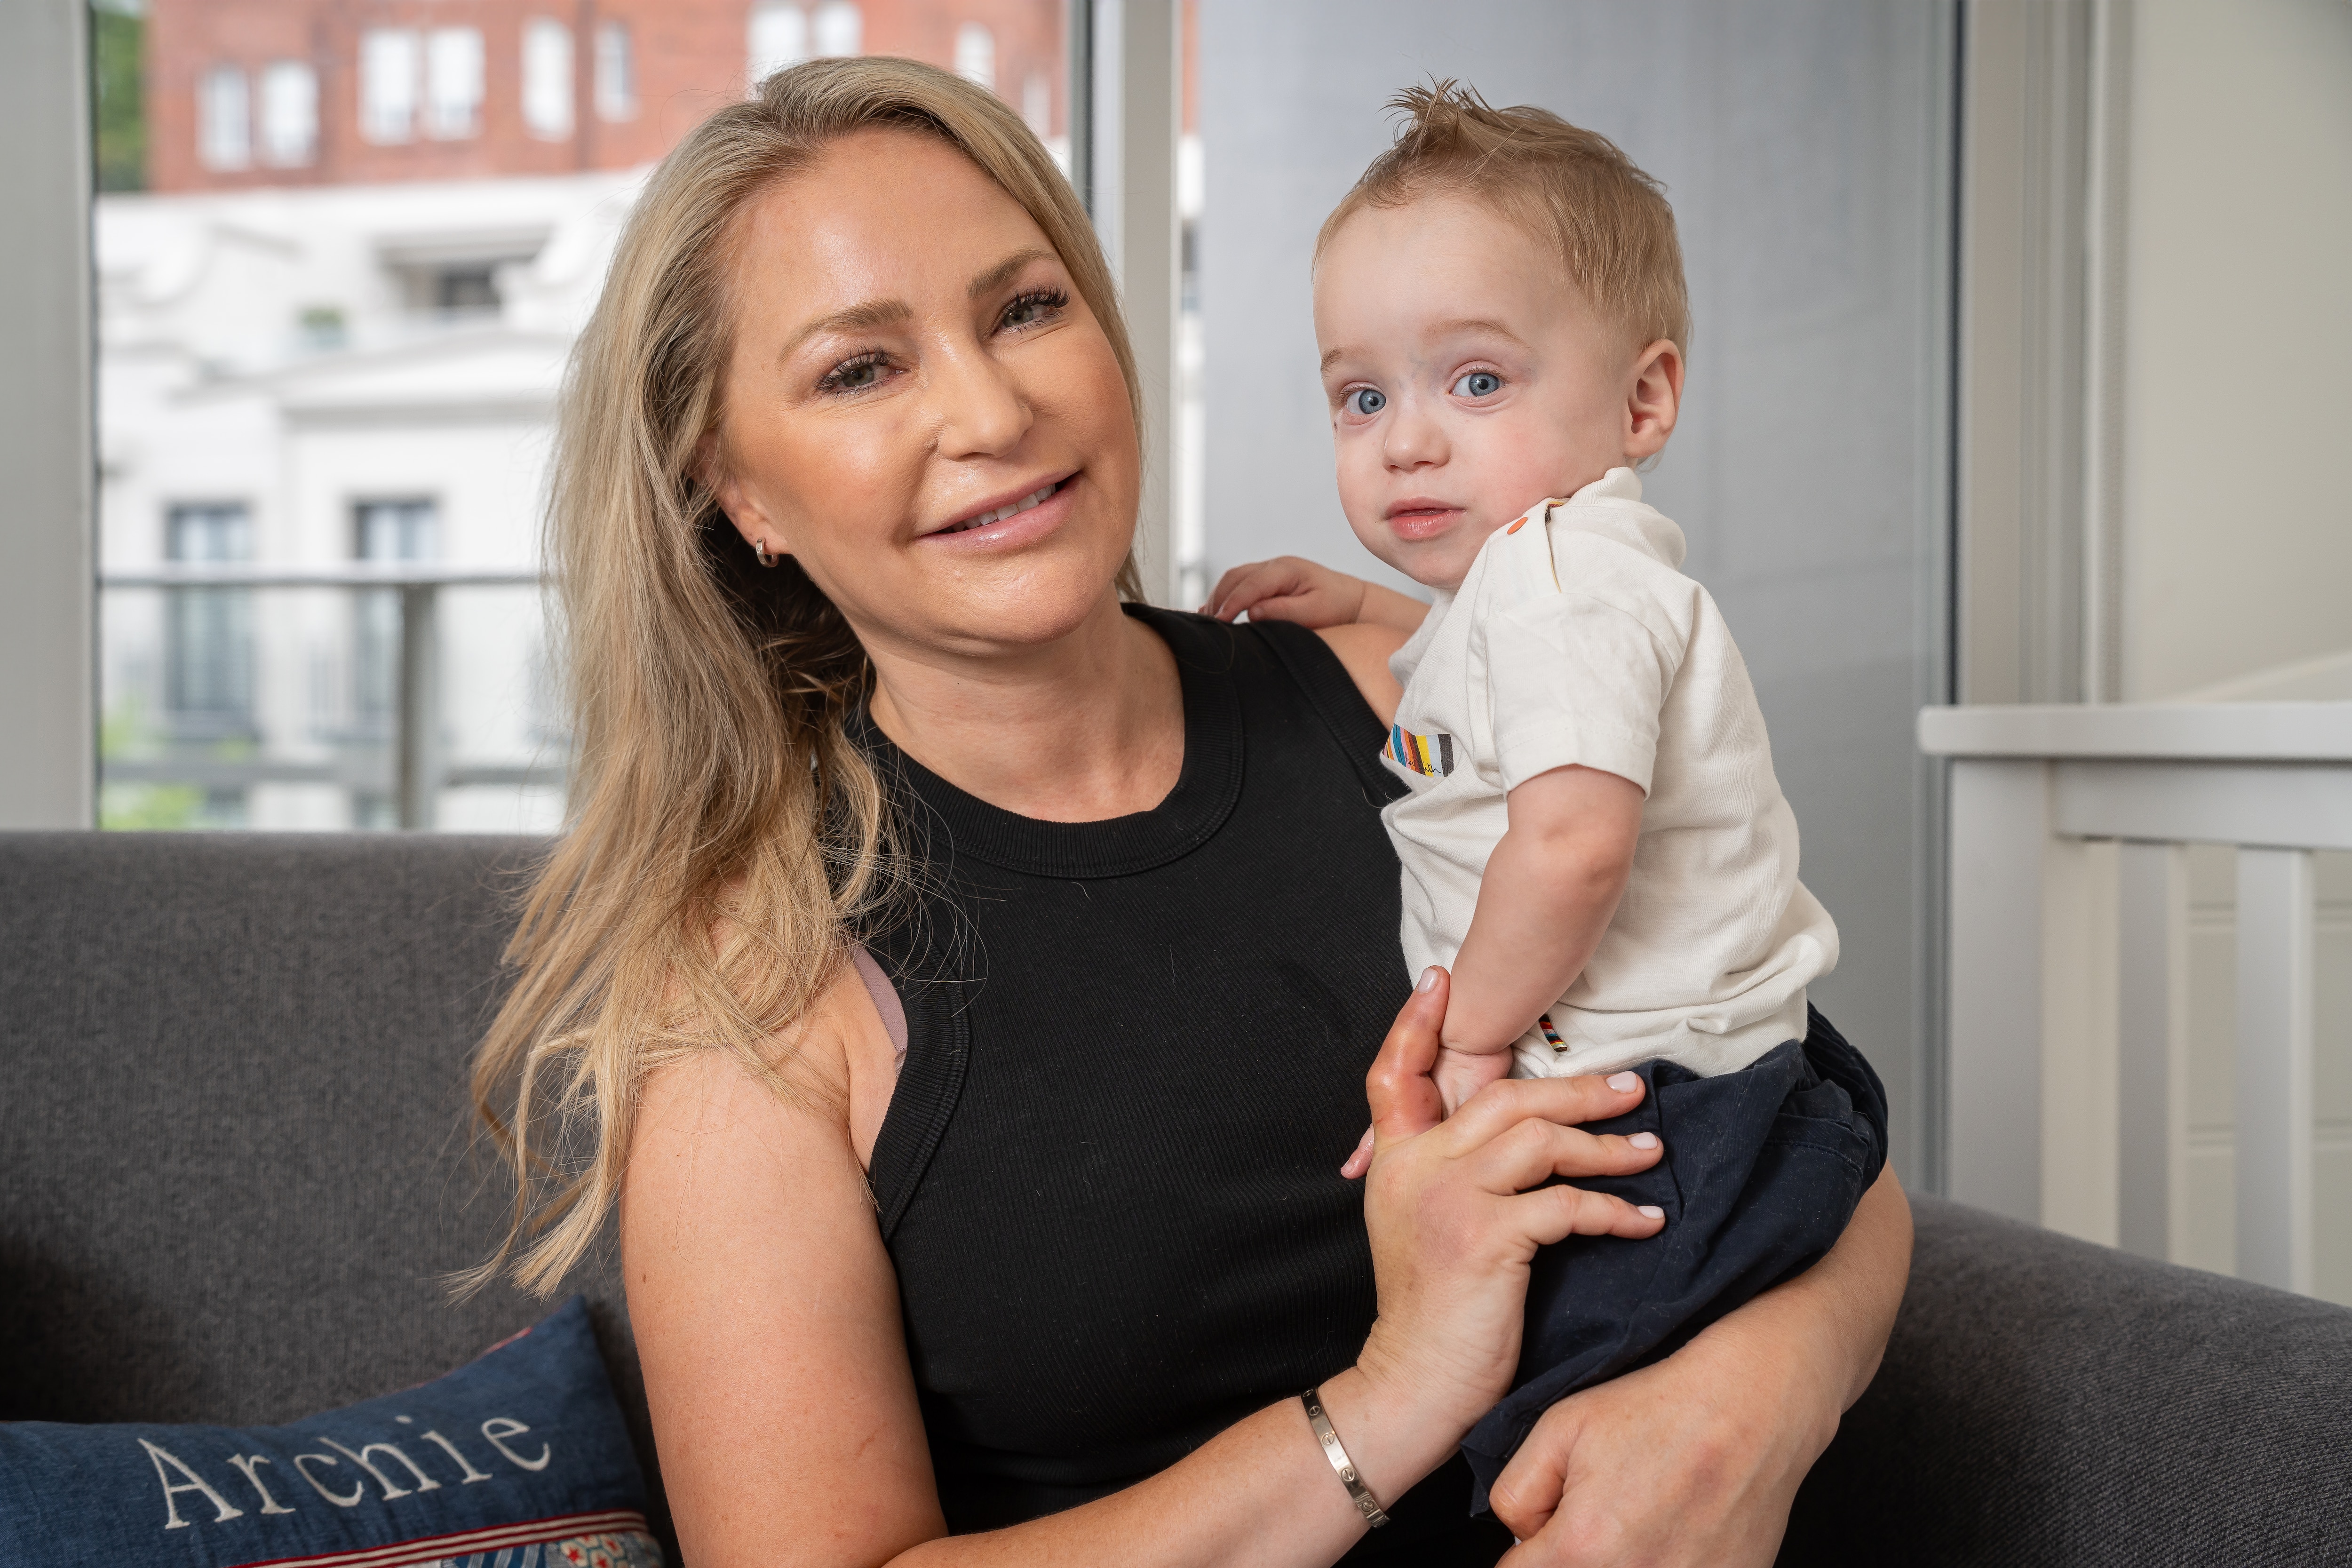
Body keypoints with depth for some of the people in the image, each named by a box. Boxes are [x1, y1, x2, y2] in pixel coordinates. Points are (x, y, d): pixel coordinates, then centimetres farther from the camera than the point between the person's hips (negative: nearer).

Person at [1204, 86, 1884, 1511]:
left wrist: (1474, 1033, -16)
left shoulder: (1559, 566, -16)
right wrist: (1364, 605, 32)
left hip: (1654, 1140, -11)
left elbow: (1574, 835, -29)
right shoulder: (1574, 566, 18)